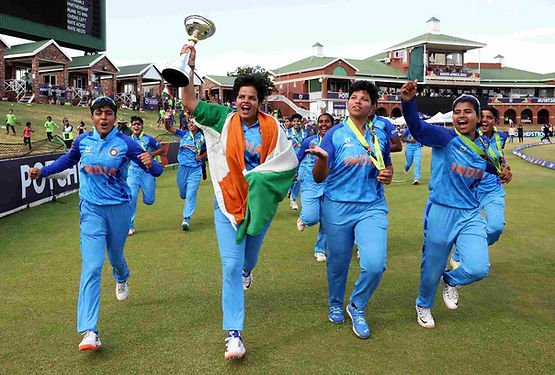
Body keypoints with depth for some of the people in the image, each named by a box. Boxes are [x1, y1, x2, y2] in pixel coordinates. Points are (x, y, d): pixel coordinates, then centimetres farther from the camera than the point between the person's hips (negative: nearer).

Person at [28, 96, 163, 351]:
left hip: (118, 208, 0)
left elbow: (156, 171, -11)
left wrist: (150, 164, -33)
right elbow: (68, 160, 22)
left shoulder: (125, 143, -10)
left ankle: (122, 278, 60)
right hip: (91, 209, 1)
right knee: (92, 265, -11)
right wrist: (42, 171, 13)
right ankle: (89, 331, -12)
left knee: (115, 256, 20)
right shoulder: (83, 141, -1)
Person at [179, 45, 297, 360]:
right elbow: (189, 103, -8)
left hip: (260, 203, 1)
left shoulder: (272, 127, -6)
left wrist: (256, 177, -12)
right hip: (228, 202, -1)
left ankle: (247, 270, 65)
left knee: (249, 256, 23)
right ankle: (234, 333, 0)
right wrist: (189, 68, -17)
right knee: (231, 265, -7)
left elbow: (288, 164, -3)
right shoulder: (224, 119, -5)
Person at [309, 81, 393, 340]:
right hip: (337, 207, -1)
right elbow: (319, 177, -8)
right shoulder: (335, 134, -3)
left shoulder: (380, 136, 7)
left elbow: (387, 165, 24)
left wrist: (388, 175, 0)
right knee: (337, 263, 12)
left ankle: (357, 307, 16)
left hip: (372, 207, 2)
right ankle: (335, 304, 42)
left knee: (375, 264, -13)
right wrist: (322, 159, -30)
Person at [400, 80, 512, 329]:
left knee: (479, 269, -11)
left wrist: (500, 171, 8)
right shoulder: (445, 138, -11)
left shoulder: (483, 148, 4)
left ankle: (451, 281, 25)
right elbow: (417, 127, -30)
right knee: (432, 269, 9)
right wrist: (408, 101, -47)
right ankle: (423, 306, 40)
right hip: (441, 213, -4)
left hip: (471, 215, 4)